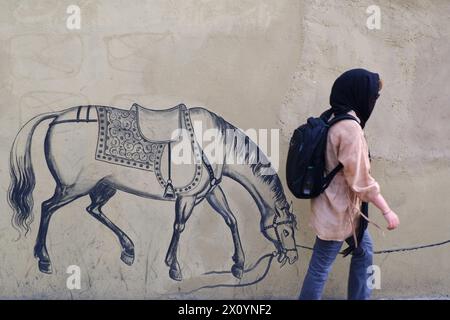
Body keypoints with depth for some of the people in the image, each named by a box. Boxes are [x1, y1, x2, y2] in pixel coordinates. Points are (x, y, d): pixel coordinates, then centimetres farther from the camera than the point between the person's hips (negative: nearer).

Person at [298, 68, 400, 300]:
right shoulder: (350, 127, -24)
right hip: (338, 209, -10)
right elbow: (360, 179, -24)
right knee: (320, 267, 2)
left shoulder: (333, 120, 5)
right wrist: (386, 210, -16)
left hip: (341, 206, 10)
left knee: (364, 251, 23)